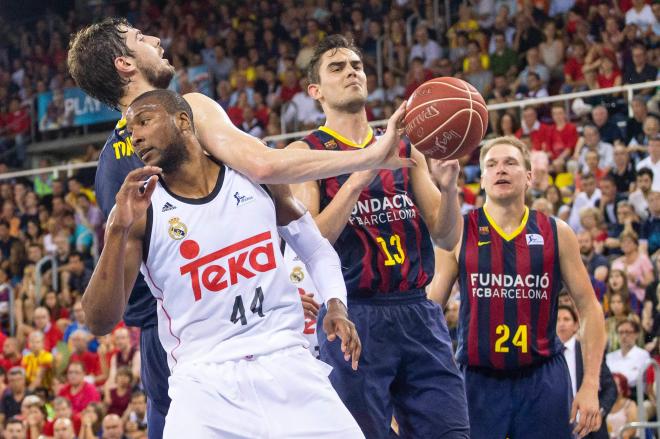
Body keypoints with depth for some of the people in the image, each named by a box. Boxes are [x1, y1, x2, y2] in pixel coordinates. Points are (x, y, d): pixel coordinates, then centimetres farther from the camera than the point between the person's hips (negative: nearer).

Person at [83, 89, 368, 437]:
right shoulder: (140, 210, -2)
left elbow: (315, 249, 18)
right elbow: (99, 319, -11)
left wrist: (336, 303, 0)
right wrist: (119, 230, -21)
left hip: (287, 363, 2)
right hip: (204, 381, -2)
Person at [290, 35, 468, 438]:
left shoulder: (405, 151, 14)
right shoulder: (306, 153, 2)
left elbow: (447, 238, 10)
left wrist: (448, 186, -10)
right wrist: (359, 177, -19)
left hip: (419, 314, 4)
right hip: (353, 316, -4)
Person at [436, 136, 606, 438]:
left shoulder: (556, 233, 4)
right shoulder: (458, 232, 2)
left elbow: (588, 307, 7)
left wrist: (590, 385, -1)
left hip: (544, 380, 1)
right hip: (477, 380, -1)